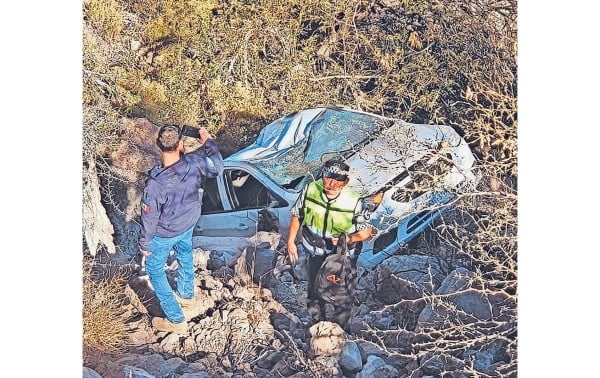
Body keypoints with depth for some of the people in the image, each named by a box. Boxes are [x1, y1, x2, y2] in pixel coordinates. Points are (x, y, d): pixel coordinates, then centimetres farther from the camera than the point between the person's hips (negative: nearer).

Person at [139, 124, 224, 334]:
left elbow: (149, 218, -24)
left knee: (155, 269, 18)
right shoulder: (194, 162, -28)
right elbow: (217, 167, -4)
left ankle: (176, 320, 24)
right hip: (189, 223, 5)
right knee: (185, 253, 34)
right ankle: (186, 293, 59)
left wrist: (144, 244, -6)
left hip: (165, 233, -5)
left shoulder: (155, 183, -38)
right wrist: (208, 141, 10)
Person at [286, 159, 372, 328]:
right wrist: (290, 241, -2)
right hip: (316, 254, 2)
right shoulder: (310, 190, -21)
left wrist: (348, 239, -32)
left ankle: (339, 326, 43)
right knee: (314, 291, 22)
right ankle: (318, 323, 49)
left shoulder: (353, 201, -25)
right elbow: (297, 215, -3)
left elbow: (366, 231, -15)